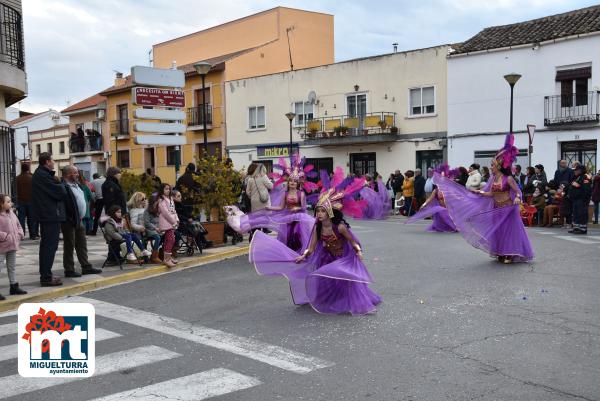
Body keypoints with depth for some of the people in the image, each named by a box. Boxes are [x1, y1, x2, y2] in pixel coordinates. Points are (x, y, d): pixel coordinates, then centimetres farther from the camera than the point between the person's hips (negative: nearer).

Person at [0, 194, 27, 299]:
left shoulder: (12, 214, 8)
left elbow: (18, 225, 18)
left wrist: (20, 235, 4)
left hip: (12, 245, 8)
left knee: (12, 267, 17)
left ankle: (14, 286, 28)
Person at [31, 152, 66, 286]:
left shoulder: (39, 174, 15)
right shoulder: (43, 176, -17)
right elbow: (61, 193, -20)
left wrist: (57, 183, -4)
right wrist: (59, 184, 0)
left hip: (45, 215, 11)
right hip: (51, 215, -11)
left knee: (46, 245, 17)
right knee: (50, 245, -7)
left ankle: (45, 275, 26)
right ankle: (46, 277, -5)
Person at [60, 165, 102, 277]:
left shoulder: (75, 184, 13)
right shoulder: (63, 186, -18)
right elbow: (64, 205, -23)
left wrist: (81, 216, 13)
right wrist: (70, 219, -20)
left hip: (79, 220, 9)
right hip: (69, 221, -9)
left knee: (82, 244, 14)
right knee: (69, 246, 1)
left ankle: (86, 267, 22)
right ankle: (69, 270, 9)